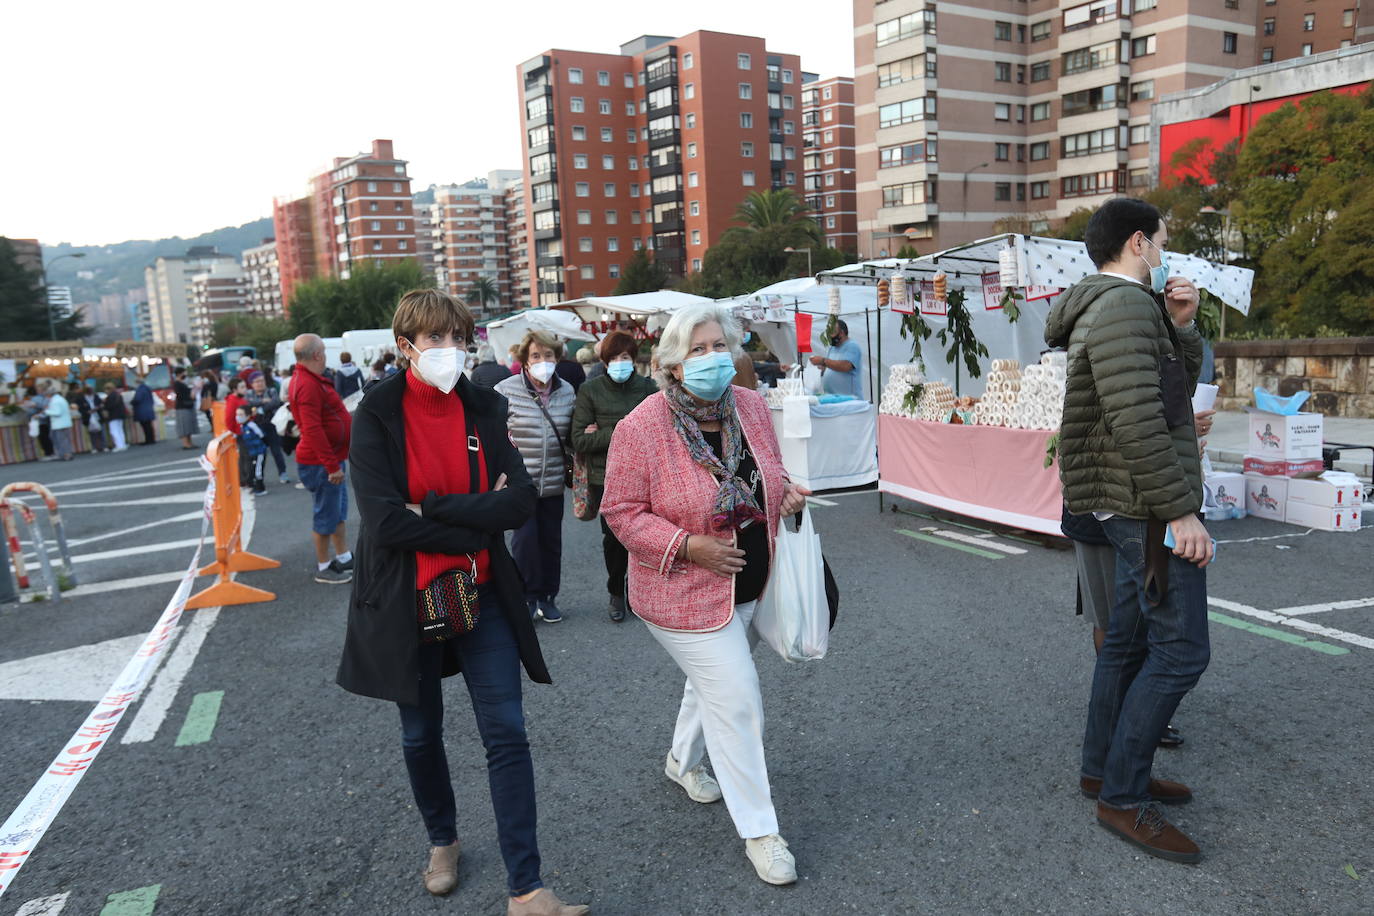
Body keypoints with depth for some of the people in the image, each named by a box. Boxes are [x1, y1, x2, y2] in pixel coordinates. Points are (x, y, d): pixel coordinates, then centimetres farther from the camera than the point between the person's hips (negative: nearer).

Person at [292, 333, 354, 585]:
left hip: (332, 457, 11)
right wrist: (331, 464, -26)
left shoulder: (310, 380, 11)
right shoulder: (308, 385, -22)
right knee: (326, 513, 1)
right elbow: (312, 430, -27)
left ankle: (344, 558, 31)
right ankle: (323, 568, 13)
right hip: (322, 462, -11)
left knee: (339, 509, 19)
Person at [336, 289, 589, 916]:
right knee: (421, 734, 17)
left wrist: (432, 509, -20)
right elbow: (385, 522, -22)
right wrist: (478, 521, -17)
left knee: (507, 733, -1)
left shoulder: (484, 408, -3)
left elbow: (521, 502, -13)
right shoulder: (377, 414, -11)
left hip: (481, 592, 2)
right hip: (405, 599, -1)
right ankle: (442, 841, 44)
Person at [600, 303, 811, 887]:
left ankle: (683, 761, 54)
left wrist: (787, 494, -9)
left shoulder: (751, 407, -2)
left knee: (712, 682, 25)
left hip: (752, 586, 7)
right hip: (687, 596, -7)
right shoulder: (641, 429, -20)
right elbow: (621, 512, -16)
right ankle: (759, 831, 14)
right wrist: (688, 545, -25)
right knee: (737, 702, -4)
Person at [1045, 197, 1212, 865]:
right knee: (1180, 650, -7)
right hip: (1150, 508, -11)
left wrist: (1180, 326, 8)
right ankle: (1123, 797, 1)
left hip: (1136, 509, 11)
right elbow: (1138, 421, -25)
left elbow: (1178, 389, 21)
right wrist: (1180, 509, -22)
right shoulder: (1125, 305, -16)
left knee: (1130, 639, 15)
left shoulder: (1125, 306, 18)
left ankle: (1102, 769, 26)